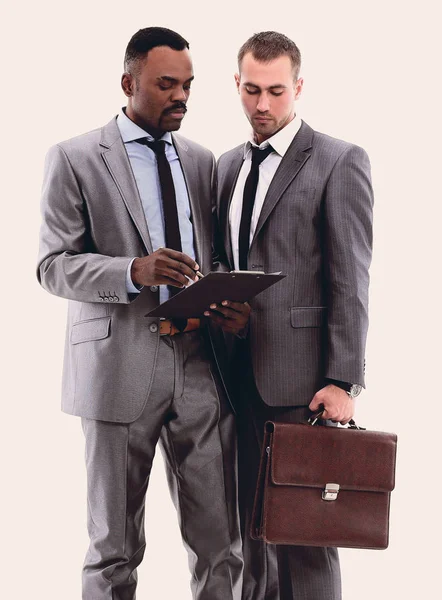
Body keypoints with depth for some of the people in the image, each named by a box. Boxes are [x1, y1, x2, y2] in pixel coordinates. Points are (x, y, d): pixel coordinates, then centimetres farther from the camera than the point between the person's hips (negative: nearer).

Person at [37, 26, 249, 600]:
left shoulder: (201, 160, 13)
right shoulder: (75, 159, -1)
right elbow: (53, 265, -5)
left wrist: (231, 299, -5)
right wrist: (134, 272, -22)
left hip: (201, 365, 4)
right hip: (121, 366, -4)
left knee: (220, 542, 4)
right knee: (115, 548, 7)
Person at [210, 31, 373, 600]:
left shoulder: (340, 163, -5)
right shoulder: (228, 166, 16)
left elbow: (350, 281, -10)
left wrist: (342, 381, -14)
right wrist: (213, 304, 1)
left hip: (300, 378, -6)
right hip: (241, 374, 6)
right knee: (252, 524, 10)